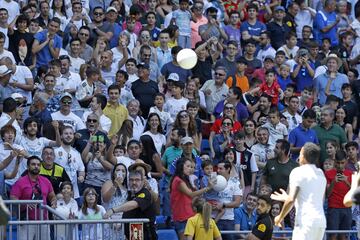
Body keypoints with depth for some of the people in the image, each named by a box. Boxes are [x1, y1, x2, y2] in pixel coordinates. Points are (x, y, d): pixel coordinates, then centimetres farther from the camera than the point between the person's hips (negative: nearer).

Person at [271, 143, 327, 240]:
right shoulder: (321, 174, 19)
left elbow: (291, 200, -13)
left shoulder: (298, 172, -4)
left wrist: (280, 217, 3)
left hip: (306, 221, -8)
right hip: (321, 220, 8)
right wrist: (286, 198, 34)